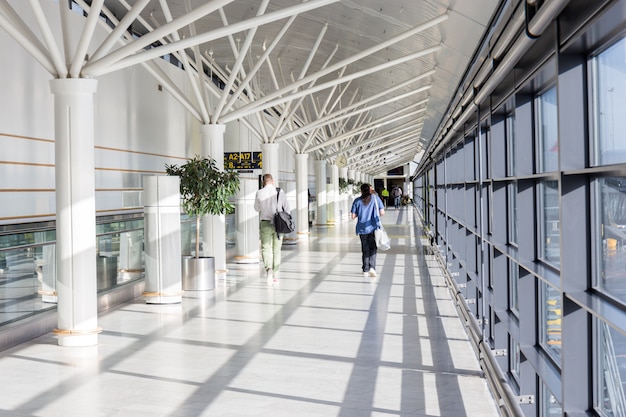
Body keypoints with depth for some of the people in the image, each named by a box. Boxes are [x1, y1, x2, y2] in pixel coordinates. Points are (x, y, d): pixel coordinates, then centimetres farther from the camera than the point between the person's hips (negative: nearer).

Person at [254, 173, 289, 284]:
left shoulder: (259, 193, -5)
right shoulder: (280, 192, -4)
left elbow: (257, 208, 10)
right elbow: (286, 208, 3)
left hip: (265, 224, -1)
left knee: (266, 248, 6)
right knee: (276, 249, 10)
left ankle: (269, 269, -21)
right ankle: (275, 276, 14)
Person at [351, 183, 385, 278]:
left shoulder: (357, 201, 0)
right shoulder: (375, 198, -1)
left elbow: (353, 216, -2)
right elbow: (382, 212, -5)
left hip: (362, 228, 1)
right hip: (374, 227, -1)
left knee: (365, 250, 12)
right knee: (373, 248, 8)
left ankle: (365, 270, 15)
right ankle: (372, 267, -11)